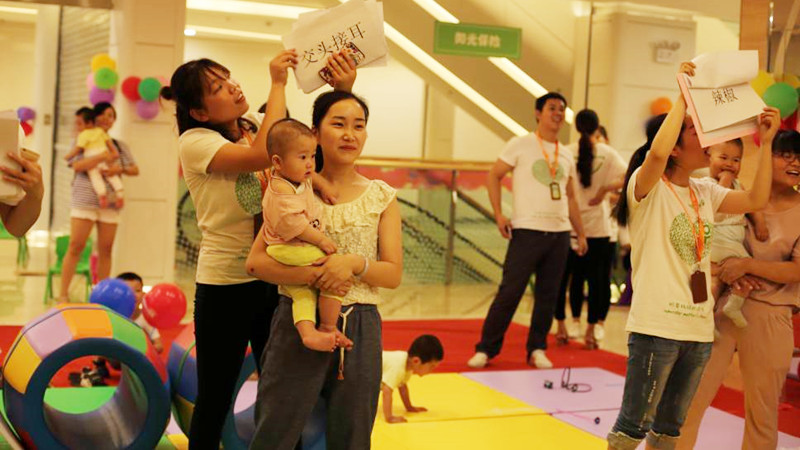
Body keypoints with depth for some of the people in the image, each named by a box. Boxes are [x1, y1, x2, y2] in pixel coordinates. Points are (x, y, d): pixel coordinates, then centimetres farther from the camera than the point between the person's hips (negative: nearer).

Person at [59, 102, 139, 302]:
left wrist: (120, 168, -7)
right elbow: (77, 165, -10)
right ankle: (63, 294, -2)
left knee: (105, 249, 2)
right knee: (76, 246, -6)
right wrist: (102, 156, -18)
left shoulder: (119, 145, 17)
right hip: (84, 201, -3)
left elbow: (135, 170, 12)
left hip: (109, 203, 3)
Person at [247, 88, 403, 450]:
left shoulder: (381, 197, 5)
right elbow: (256, 261, -7)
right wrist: (311, 274, -22)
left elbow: (393, 274, 2)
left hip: (360, 328, 2)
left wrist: (355, 264, -18)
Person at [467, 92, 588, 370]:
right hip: (528, 230, -5)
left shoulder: (566, 155, 15)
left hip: (559, 233, 5)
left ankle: (537, 350, 17)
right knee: (510, 292, -6)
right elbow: (494, 175, 0)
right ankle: (486, 349, 4)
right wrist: (498, 214, -9)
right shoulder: (521, 145, 0)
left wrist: (581, 233, 16)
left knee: (548, 295, 6)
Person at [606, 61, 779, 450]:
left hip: (699, 329, 7)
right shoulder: (647, 188, -10)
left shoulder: (705, 192, 13)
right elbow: (657, 153, -30)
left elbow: (756, 201, 12)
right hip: (656, 327, -7)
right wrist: (683, 97, -20)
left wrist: (765, 142, 9)